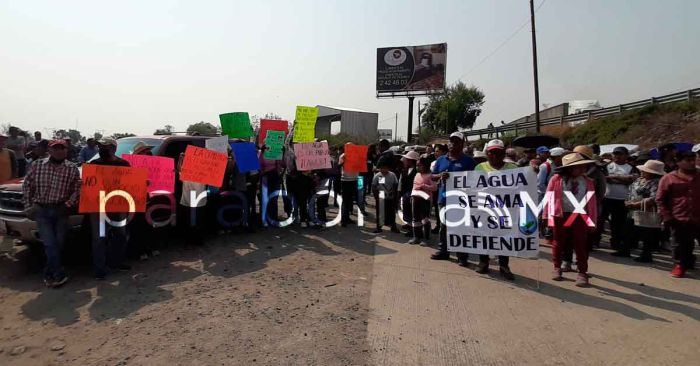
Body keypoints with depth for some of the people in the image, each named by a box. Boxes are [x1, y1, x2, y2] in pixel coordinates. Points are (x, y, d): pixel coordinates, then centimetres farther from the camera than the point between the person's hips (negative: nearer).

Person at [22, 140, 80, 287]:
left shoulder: (72, 168, -2)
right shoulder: (37, 165, 2)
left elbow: (77, 190, -2)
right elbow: (27, 186, 9)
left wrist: (68, 204, -15)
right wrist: (28, 206, 5)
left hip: (61, 211, 0)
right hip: (41, 210, 0)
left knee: (59, 243, 4)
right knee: (50, 243, -6)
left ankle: (49, 273, 21)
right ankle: (59, 274, 3)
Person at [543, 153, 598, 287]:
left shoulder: (588, 182, 2)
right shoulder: (556, 179, -6)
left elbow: (591, 201, 2)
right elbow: (549, 197, -3)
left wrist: (592, 220, 0)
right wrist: (547, 215, -4)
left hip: (580, 216, 1)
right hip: (560, 215, -1)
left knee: (581, 245, 4)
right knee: (558, 243, 12)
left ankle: (582, 273, 16)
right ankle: (557, 268, 30)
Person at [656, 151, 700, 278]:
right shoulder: (668, 178, -2)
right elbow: (660, 199, 0)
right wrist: (666, 216, -7)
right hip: (680, 220, -2)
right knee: (681, 245, 7)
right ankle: (680, 265, 22)